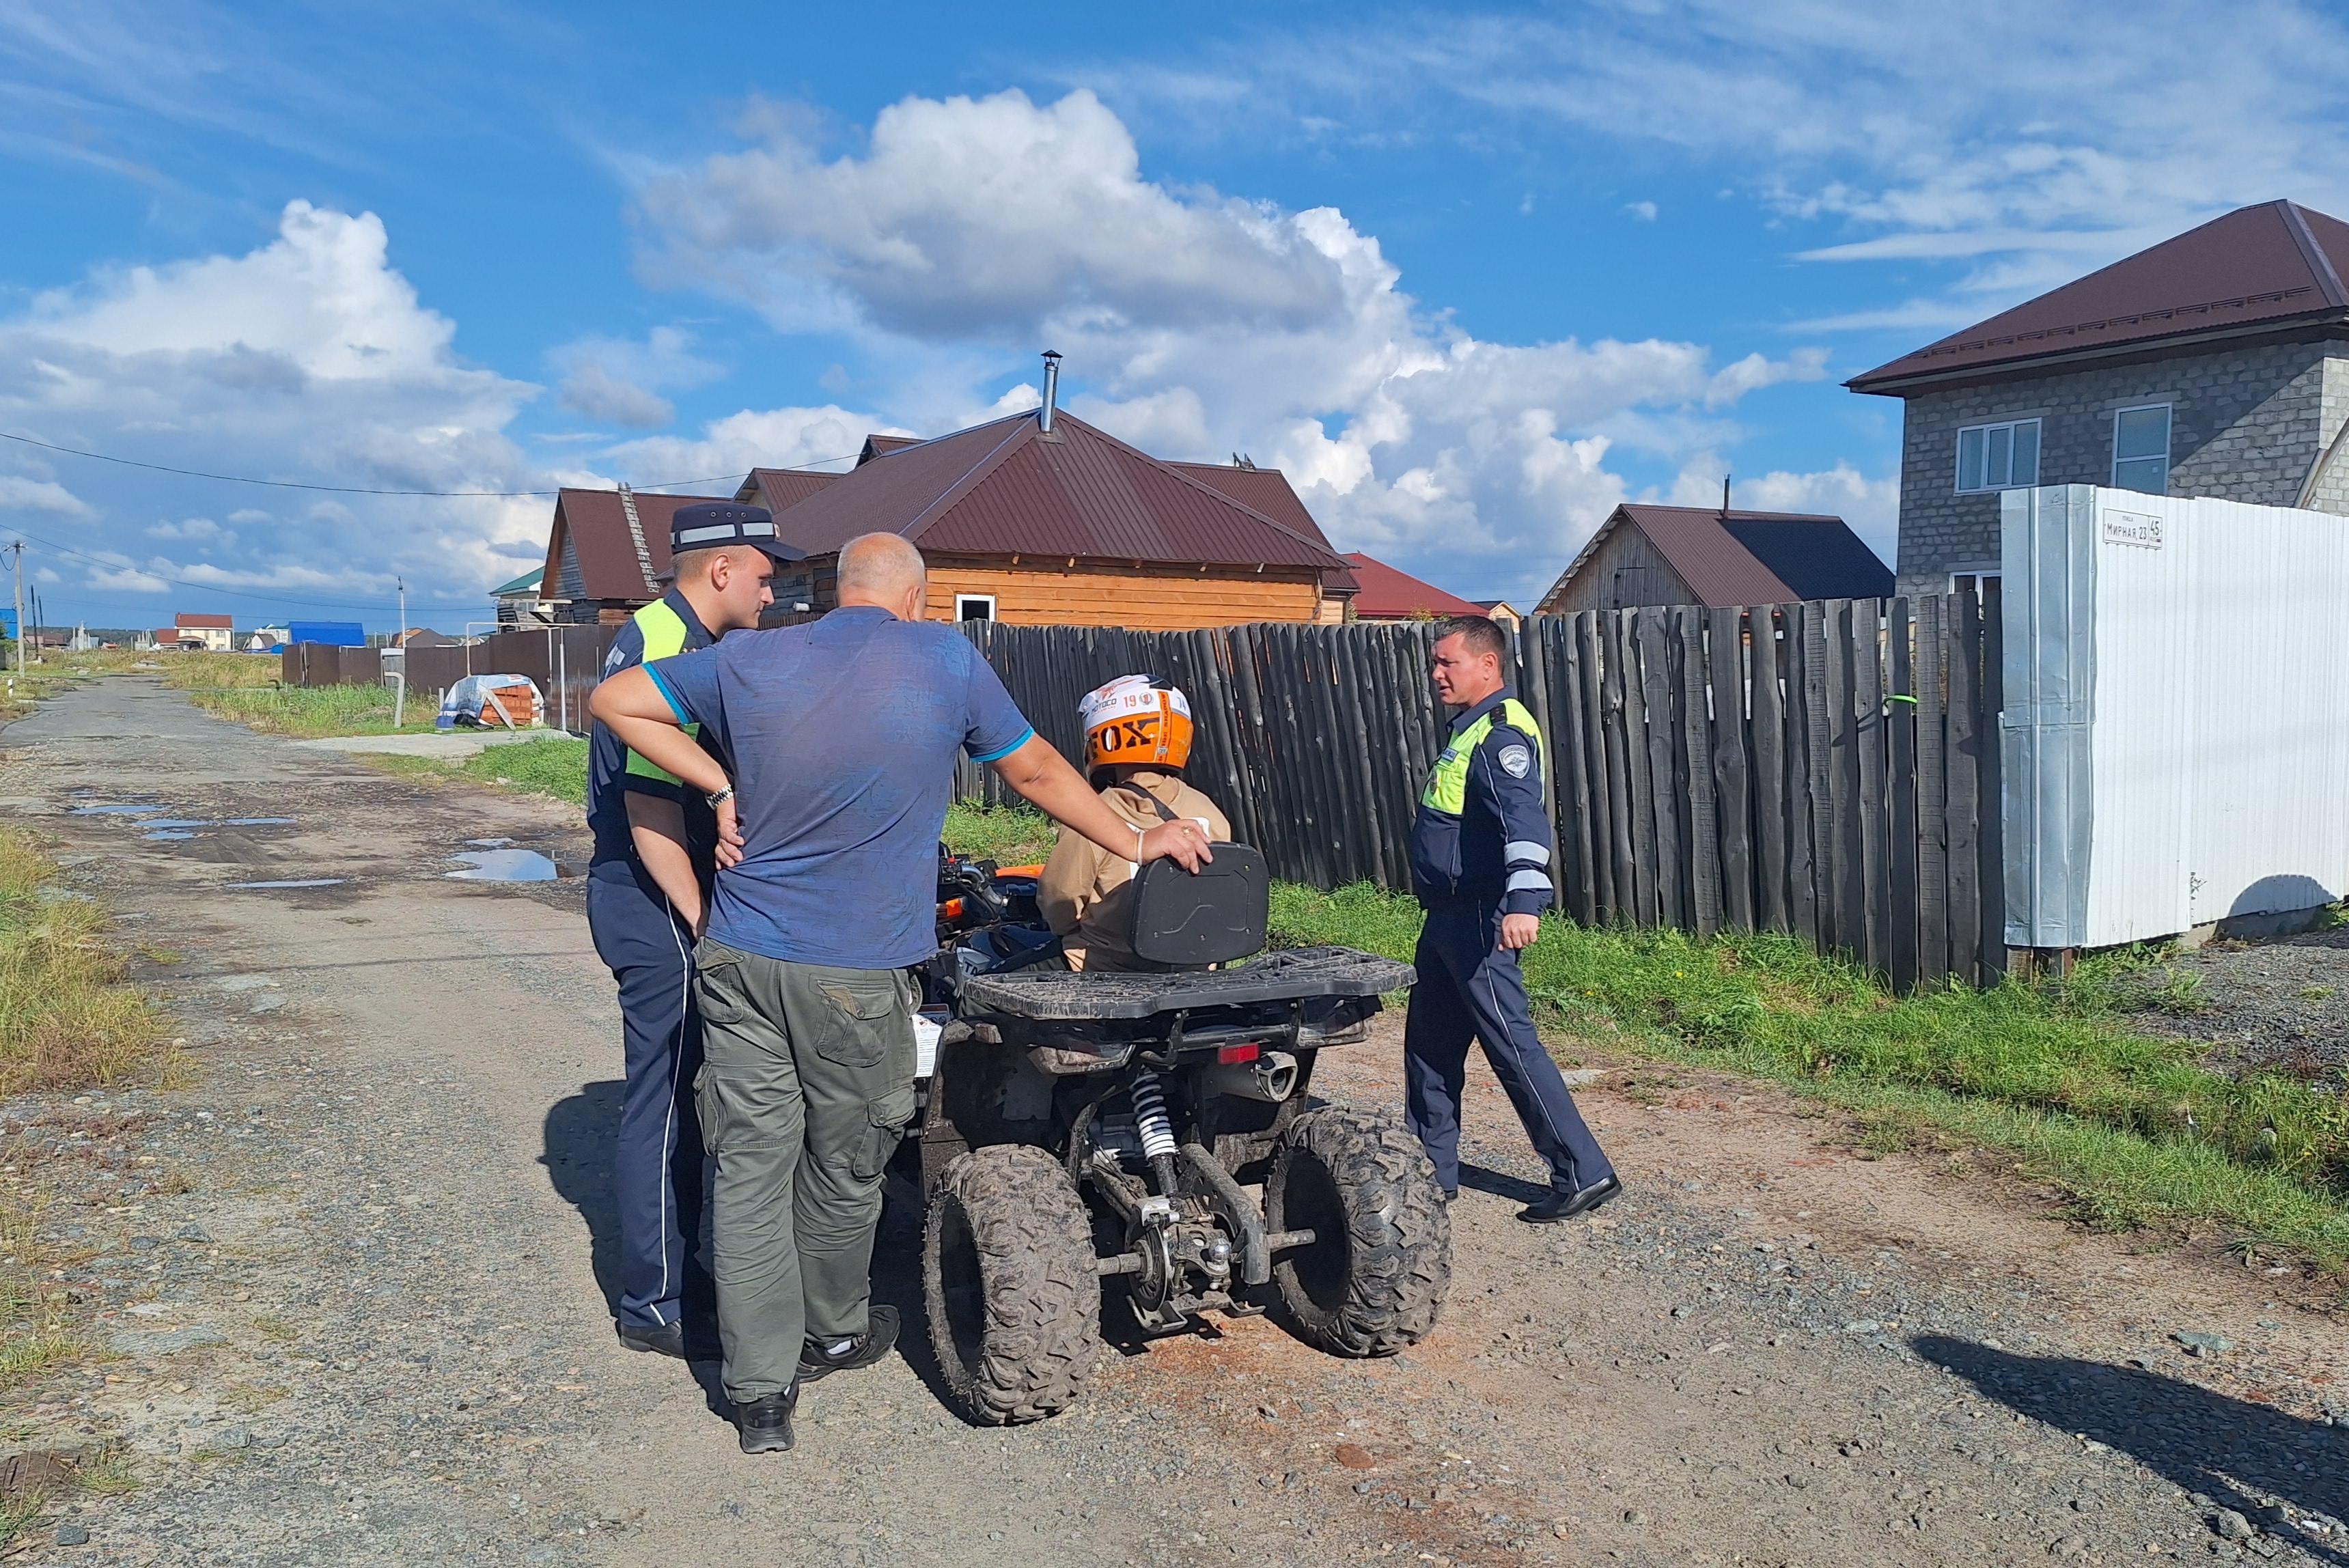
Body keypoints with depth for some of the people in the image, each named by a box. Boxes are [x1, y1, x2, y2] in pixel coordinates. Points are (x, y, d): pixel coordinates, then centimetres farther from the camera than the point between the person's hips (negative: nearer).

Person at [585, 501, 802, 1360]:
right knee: (665, 1103, -1)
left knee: (677, 1096, 18)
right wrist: (704, 924, -21)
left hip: (649, 898, 11)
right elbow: (650, 809, -24)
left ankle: (672, 1267, 31)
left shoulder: (658, 634, 14)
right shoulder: (671, 646, -19)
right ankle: (655, 1304, 11)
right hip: (657, 904, -11)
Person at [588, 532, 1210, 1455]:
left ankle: (761, 1391, 12)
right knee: (844, 1168, 16)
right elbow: (1036, 773, 5)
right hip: (856, 973, -3)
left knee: (749, 1167, 8)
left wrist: (720, 788, 6)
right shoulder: (946, 660, -4)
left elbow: (615, 701, 10)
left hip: (741, 960, 3)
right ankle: (834, 1336, 38)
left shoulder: (750, 660, 4)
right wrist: (1137, 843, 19)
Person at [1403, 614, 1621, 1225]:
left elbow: (1524, 819, -33)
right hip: (1448, 914, 10)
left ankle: (1583, 1175, 2)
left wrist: (1523, 899, -46)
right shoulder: (1470, 728, 15)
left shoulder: (1502, 732, -17)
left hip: (1479, 917, -10)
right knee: (1428, 1043, 16)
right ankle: (1431, 1169, 27)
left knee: (1510, 1043, -6)